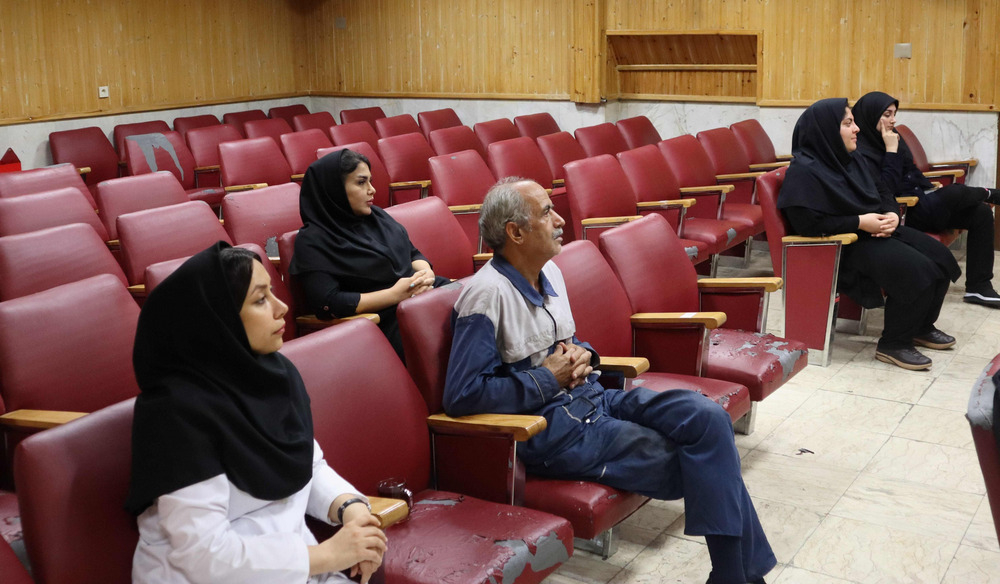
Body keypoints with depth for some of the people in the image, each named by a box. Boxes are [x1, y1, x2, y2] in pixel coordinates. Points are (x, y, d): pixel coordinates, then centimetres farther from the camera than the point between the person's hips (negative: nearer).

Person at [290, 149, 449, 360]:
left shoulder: (376, 216, 17)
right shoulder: (313, 241, -3)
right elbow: (328, 304, -12)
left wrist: (425, 272, -2)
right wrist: (394, 294, -16)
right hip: (388, 321, -7)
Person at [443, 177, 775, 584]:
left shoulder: (549, 272, 10)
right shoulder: (487, 294, -17)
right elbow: (461, 395, -22)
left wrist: (581, 355, 0)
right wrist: (549, 379, -17)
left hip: (590, 396, 8)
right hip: (547, 427, -8)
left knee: (707, 417, -12)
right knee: (695, 468, -16)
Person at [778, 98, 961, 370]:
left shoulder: (848, 160, 11)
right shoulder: (804, 171, -16)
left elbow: (883, 194, 18)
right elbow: (807, 223, -24)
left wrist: (892, 215, -6)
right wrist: (860, 222, -22)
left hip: (877, 231, 9)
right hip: (843, 245, -9)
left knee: (939, 256, 1)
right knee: (917, 271, -23)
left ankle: (921, 327, 19)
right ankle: (894, 344, -7)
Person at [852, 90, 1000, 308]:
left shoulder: (891, 137, 9)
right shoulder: (860, 152, -16)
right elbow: (884, 191, -23)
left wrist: (929, 188, 6)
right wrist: (891, 151, -22)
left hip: (920, 202, 9)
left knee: (981, 213, -2)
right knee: (955, 192, -22)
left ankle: (978, 287, -1)